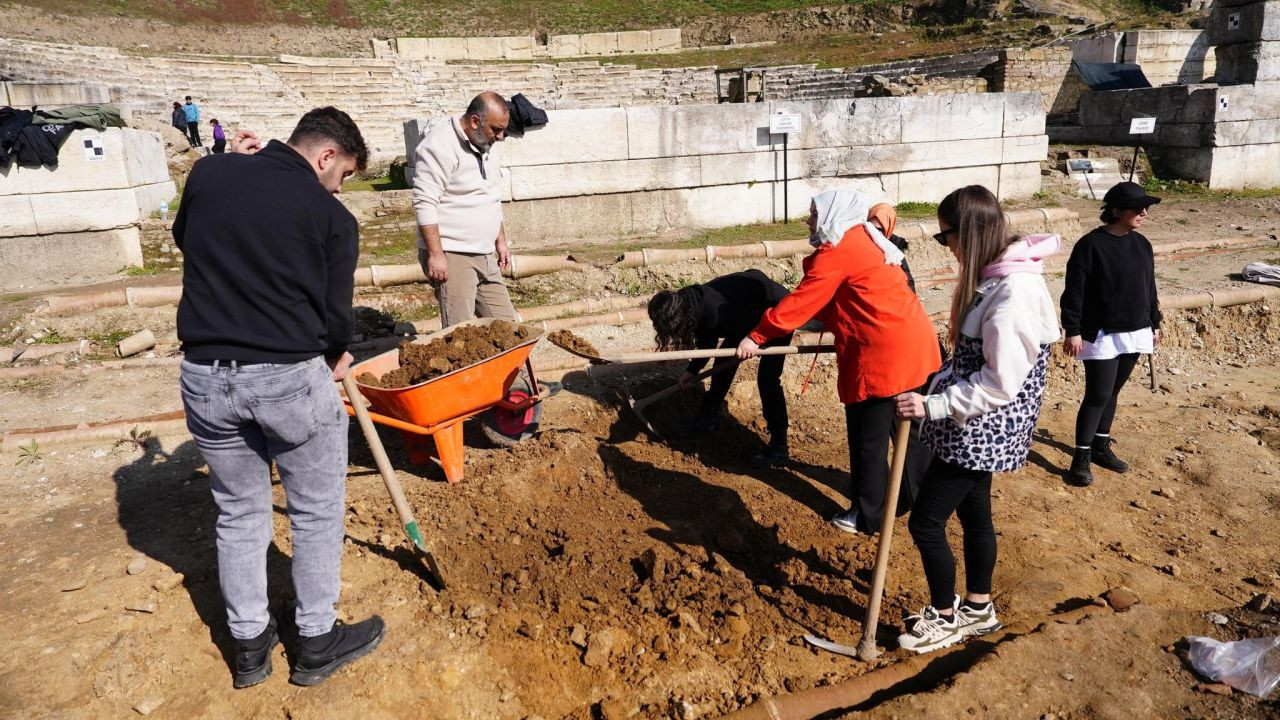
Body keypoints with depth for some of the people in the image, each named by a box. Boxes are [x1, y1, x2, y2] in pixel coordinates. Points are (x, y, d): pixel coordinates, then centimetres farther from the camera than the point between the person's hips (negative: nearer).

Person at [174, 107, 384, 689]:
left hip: (205, 376, 5)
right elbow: (337, 318, -4)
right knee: (317, 512, 15)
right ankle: (316, 643, 27)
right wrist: (335, 354, 18)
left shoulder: (208, 173, 5)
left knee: (238, 513, 19)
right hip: (291, 378, -4)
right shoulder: (332, 217, -5)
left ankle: (249, 646, 32)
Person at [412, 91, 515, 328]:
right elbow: (425, 203, -19)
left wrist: (500, 241, 21)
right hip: (451, 256, -9)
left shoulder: (486, 145, 13)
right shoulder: (440, 146, -14)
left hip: (485, 255, 9)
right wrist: (435, 254, -22)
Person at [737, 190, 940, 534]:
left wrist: (756, 337, -7)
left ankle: (867, 516, 13)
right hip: (914, 340, 10)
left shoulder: (837, 252, -12)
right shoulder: (863, 240, 17)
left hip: (882, 352, -10)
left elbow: (800, 301, -12)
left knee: (868, 436, 2)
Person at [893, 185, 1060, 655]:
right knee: (974, 513, 21)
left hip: (981, 431, -9)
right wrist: (931, 384, 7)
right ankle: (978, 608, 38)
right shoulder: (992, 278, 5)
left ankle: (944, 618, 20)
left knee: (925, 522, 0)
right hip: (976, 428, 10)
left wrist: (934, 406, -25)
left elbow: (1001, 382, -26)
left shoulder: (1012, 294, -26)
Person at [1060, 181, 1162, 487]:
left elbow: (1149, 287, 17)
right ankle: (1081, 456, 5)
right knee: (1098, 396, -5)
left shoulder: (1141, 244, 7)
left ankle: (1101, 446, 28)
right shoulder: (1091, 245, -14)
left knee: (1112, 393, 15)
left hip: (1134, 333, 7)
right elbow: (1074, 291, -15)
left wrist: (1154, 324, 19)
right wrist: (1073, 330, -18)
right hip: (1101, 335, -6)